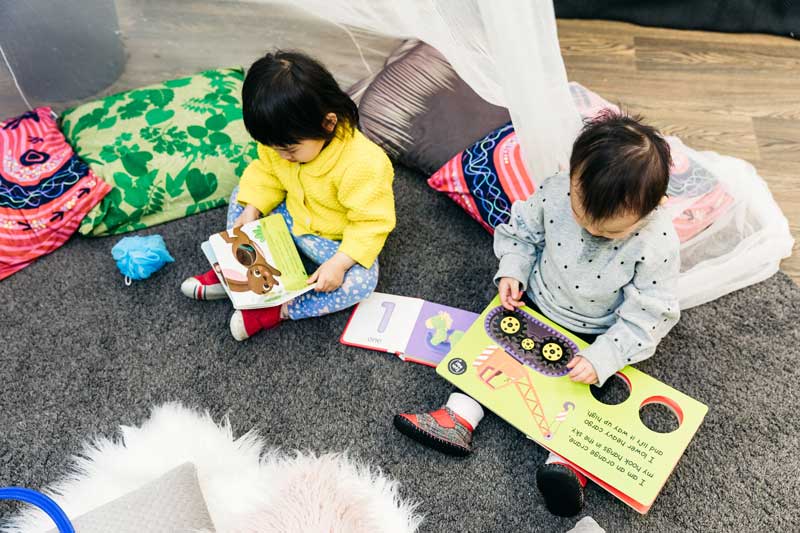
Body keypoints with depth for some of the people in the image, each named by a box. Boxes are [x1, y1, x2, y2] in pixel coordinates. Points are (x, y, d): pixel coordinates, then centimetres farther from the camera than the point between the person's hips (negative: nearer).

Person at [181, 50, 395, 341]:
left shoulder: (363, 164, -36)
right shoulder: (285, 140, -17)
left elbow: (371, 223, -31)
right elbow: (267, 173, 0)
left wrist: (339, 263, -38)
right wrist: (251, 211, -14)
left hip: (338, 239, -5)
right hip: (291, 216, 6)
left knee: (361, 282, -30)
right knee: (242, 195, 2)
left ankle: (276, 310, -22)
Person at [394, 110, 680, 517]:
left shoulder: (658, 243, -29)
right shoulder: (555, 192, -24)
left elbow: (647, 314, -22)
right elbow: (522, 230, -3)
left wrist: (601, 358, -27)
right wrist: (511, 271, -17)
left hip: (593, 335, -3)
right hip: (533, 301, 3)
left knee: (582, 380, -19)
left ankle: (566, 459, -17)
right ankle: (459, 417, 0)